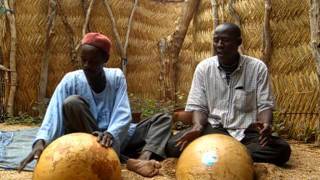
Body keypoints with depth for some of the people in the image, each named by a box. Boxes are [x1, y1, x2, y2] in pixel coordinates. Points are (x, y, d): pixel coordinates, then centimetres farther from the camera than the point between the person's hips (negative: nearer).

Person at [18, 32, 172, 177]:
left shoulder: (116, 77, -2)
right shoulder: (71, 80, -7)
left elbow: (123, 114, -15)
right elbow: (54, 115, -20)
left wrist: (111, 134, -36)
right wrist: (41, 140, -40)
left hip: (115, 138, 3)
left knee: (163, 119, -5)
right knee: (72, 102, -29)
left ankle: (144, 158, -39)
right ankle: (127, 162, -36)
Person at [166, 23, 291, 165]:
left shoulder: (257, 67, -3)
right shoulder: (203, 67, 1)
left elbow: (265, 105, -1)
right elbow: (198, 106, 1)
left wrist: (266, 124, -25)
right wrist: (198, 126, -22)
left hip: (246, 132, 0)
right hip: (213, 129, 0)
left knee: (282, 149, -28)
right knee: (173, 145, -25)